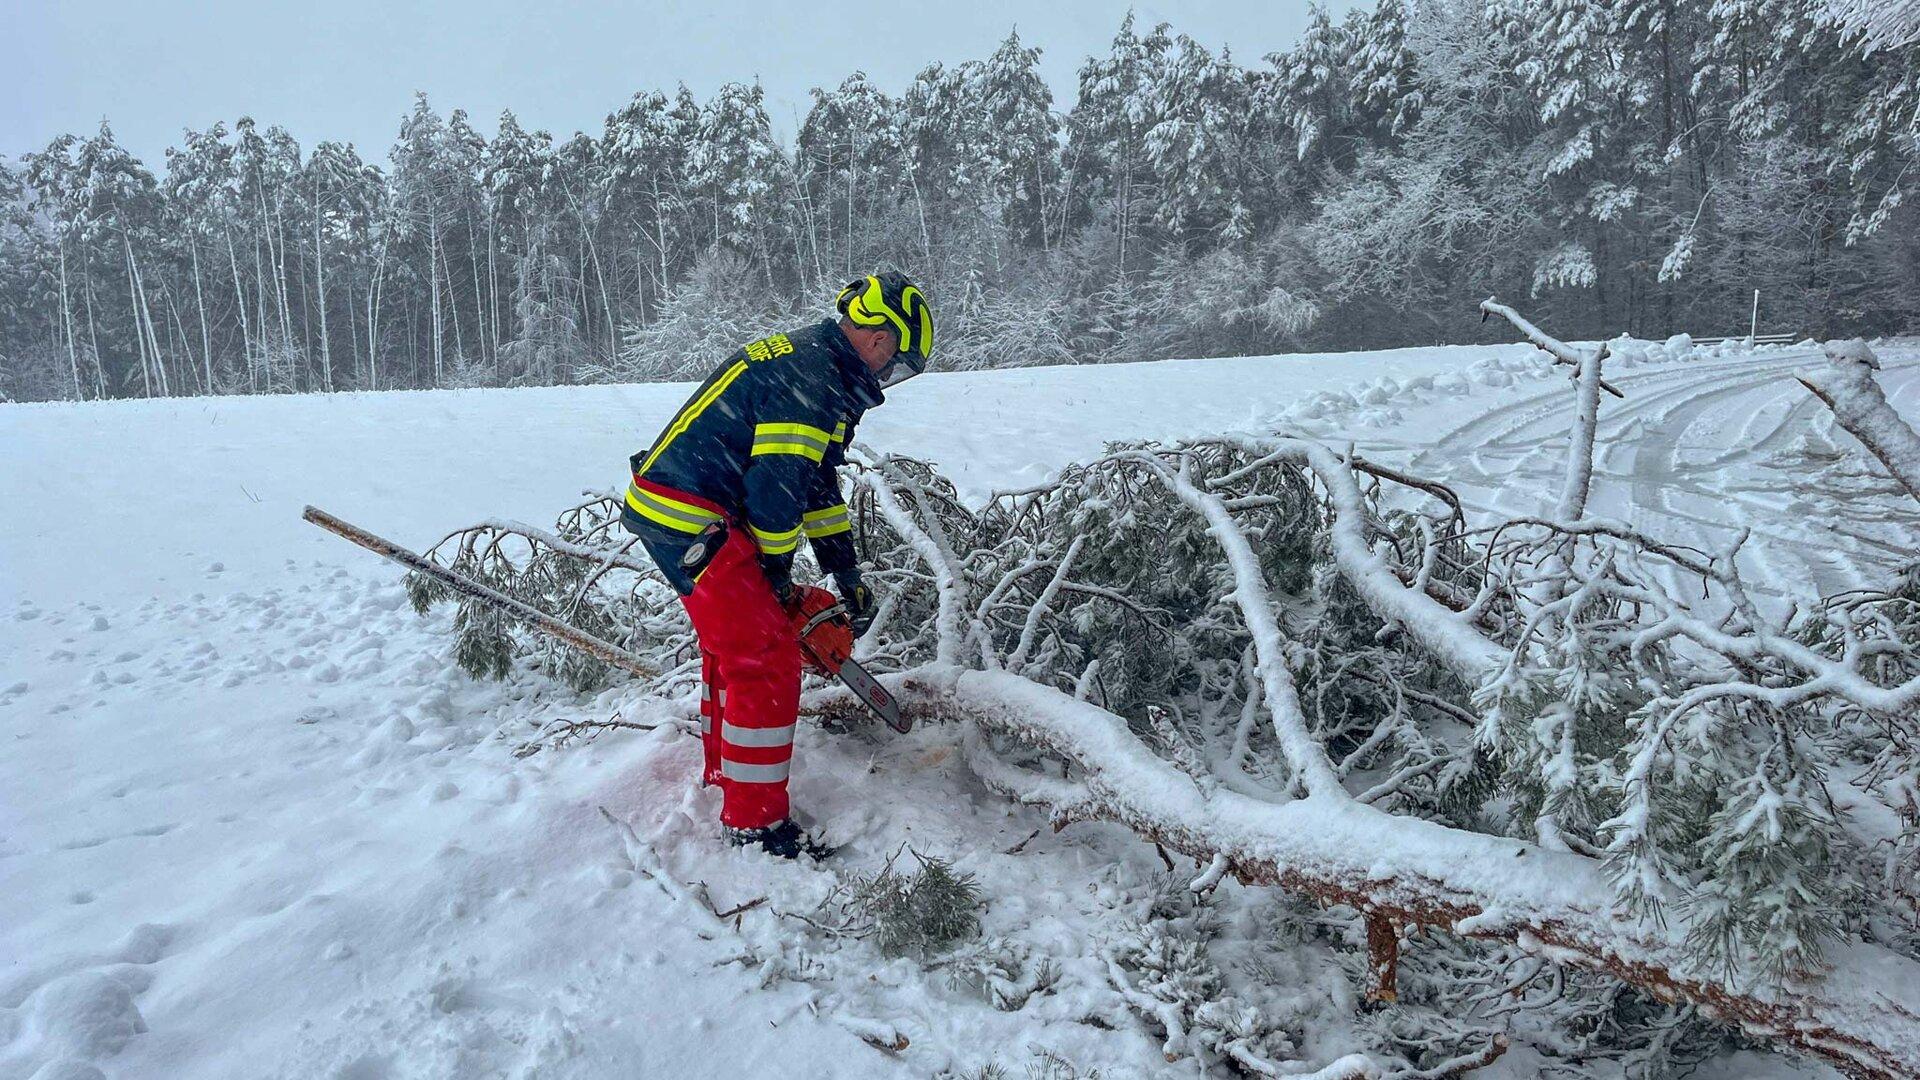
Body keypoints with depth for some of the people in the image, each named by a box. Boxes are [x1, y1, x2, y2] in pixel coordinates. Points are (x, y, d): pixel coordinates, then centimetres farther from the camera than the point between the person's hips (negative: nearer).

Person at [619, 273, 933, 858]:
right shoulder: (810, 380, -19)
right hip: (693, 522, -11)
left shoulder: (807, 357, 16)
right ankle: (754, 822, 1)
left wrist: (848, 575, 18)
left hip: (666, 506, 11)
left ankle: (723, 771, 41)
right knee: (767, 661, -8)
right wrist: (776, 575, -5)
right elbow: (777, 487, -21)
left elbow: (818, 481, 19)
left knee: (733, 641, 24)